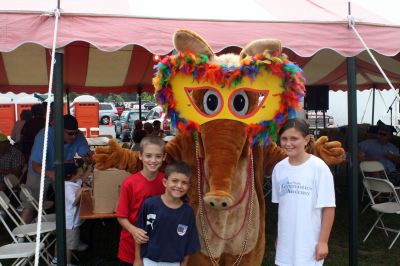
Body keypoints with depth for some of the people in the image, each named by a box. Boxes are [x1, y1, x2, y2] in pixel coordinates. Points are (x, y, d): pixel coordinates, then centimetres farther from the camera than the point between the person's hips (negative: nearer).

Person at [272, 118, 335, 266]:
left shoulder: (318, 167, -15)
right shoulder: (279, 168, 1)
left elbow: (328, 208, -12)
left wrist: (323, 241, -11)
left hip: (309, 242, -5)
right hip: (286, 241, 5)